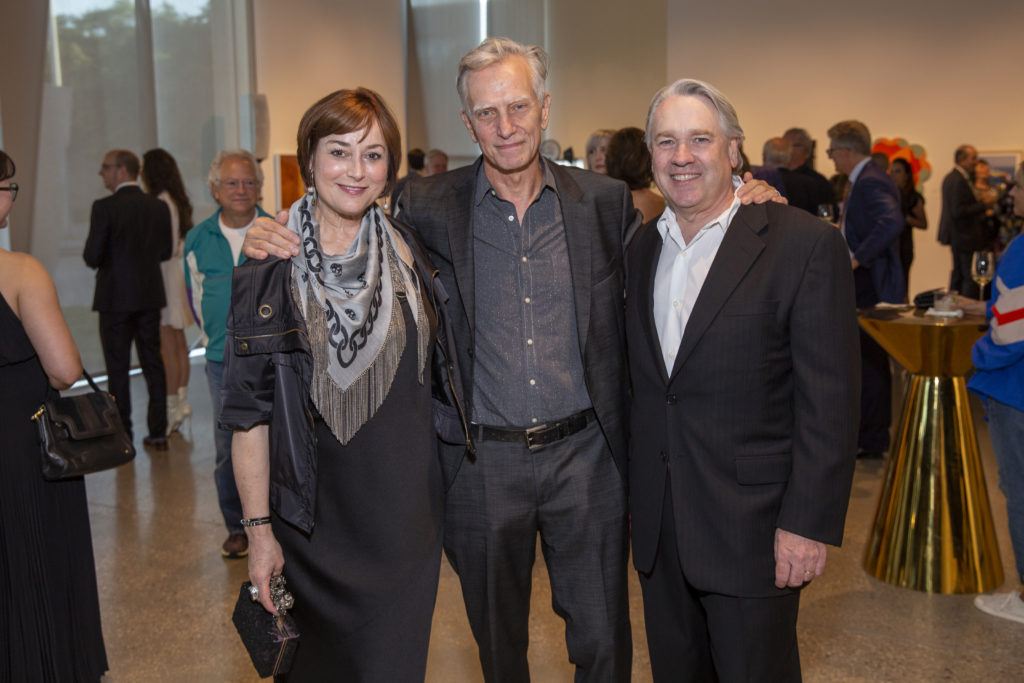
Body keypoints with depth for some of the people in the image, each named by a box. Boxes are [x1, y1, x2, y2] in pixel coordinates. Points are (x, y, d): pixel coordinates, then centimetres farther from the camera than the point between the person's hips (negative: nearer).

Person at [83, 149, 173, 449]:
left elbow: (92, 257, -15)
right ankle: (158, 433, 14)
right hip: (150, 295, 5)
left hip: (115, 298, -4)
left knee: (118, 368, 4)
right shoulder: (159, 206, 2)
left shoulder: (104, 208, -13)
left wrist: (104, 255, 7)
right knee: (153, 363, 11)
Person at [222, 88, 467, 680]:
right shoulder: (268, 269, -7)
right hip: (314, 515, -1)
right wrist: (258, 529, -8)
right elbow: (250, 410, -6)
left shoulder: (413, 254, 0)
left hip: (408, 509, 2)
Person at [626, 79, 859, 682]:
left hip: (752, 528, -5)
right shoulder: (642, 248, 8)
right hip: (659, 528, 6)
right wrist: (632, 492, 11)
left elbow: (830, 400, -13)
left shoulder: (804, 244, -12)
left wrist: (809, 522, -16)